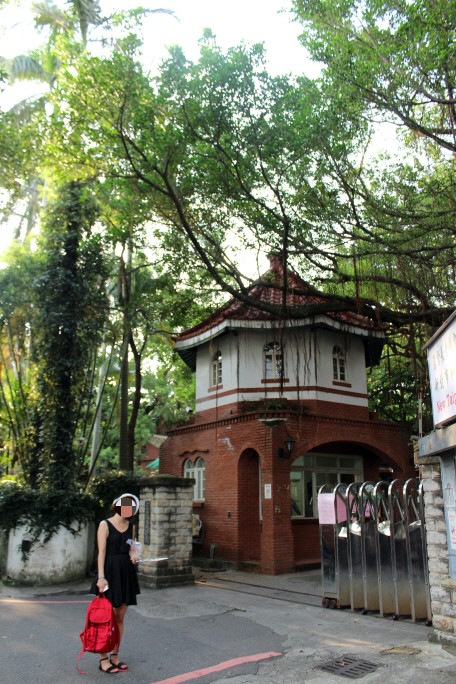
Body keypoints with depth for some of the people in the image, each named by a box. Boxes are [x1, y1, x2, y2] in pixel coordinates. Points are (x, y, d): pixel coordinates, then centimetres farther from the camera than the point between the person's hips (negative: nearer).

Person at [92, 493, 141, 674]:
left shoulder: (131, 526, 9)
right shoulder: (105, 525, -7)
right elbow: (102, 552, -11)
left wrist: (133, 557, -4)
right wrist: (101, 577, -18)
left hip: (126, 573, 6)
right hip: (110, 572, -5)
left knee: (120, 617, 11)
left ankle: (115, 656, 22)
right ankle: (103, 658, 10)